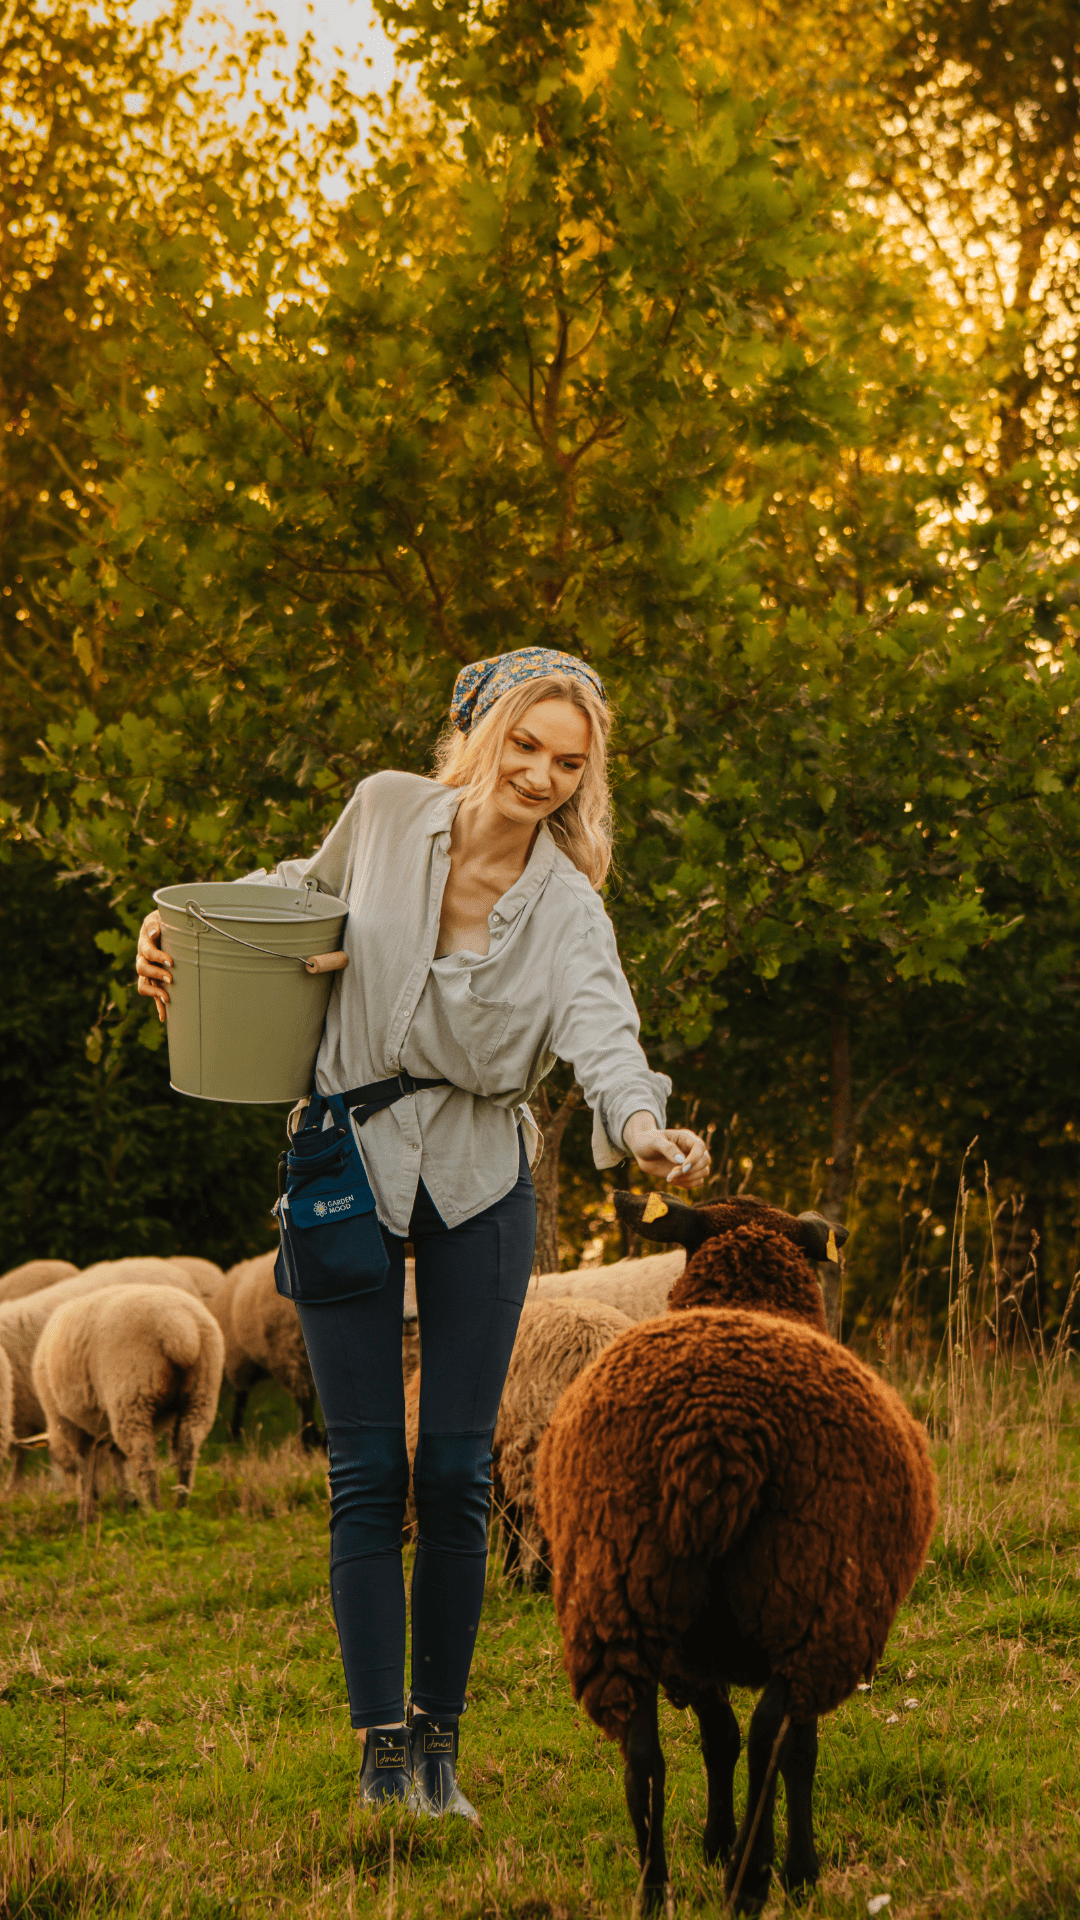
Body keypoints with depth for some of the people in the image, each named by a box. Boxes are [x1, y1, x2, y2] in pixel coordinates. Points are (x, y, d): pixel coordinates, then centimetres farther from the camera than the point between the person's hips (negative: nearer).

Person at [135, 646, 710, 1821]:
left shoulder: (566, 912, -9)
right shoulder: (387, 812, -5)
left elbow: (601, 1033, -26)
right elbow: (311, 887, 17)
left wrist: (643, 1128, -47)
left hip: (477, 1185, 0)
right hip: (348, 1167, 0)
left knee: (456, 1472, -1)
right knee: (367, 1472, -3)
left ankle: (441, 1745, 9)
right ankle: (381, 1747, 0)